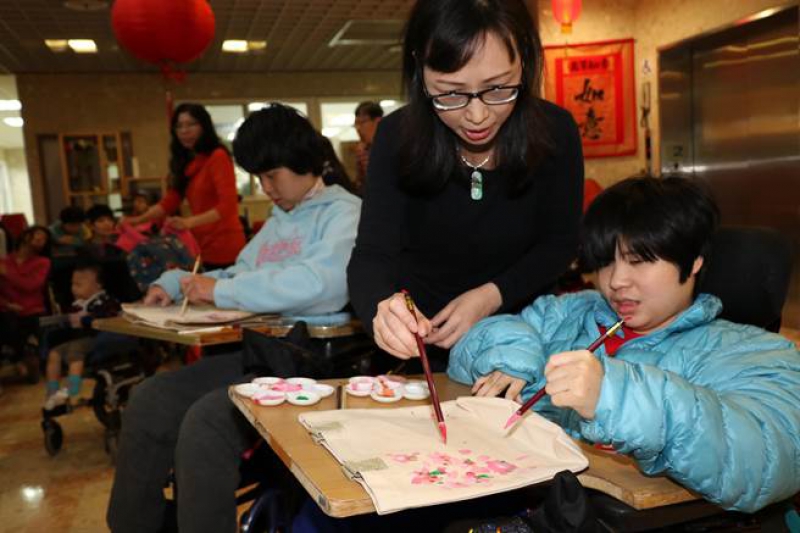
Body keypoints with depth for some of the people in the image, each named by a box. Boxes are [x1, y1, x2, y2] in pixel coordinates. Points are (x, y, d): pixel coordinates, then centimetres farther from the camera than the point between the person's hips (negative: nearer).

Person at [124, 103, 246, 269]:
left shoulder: (218, 157, -10)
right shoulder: (186, 162, 16)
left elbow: (227, 205, -18)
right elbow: (170, 201, 12)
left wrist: (190, 222, -30)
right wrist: (139, 219, -2)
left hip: (225, 246, -8)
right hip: (206, 248, 8)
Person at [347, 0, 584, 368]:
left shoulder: (554, 131, -15)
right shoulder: (397, 137, -17)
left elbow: (559, 243, -5)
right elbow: (372, 255, -23)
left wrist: (493, 295, -22)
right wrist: (383, 308, -46)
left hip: (518, 330, 0)